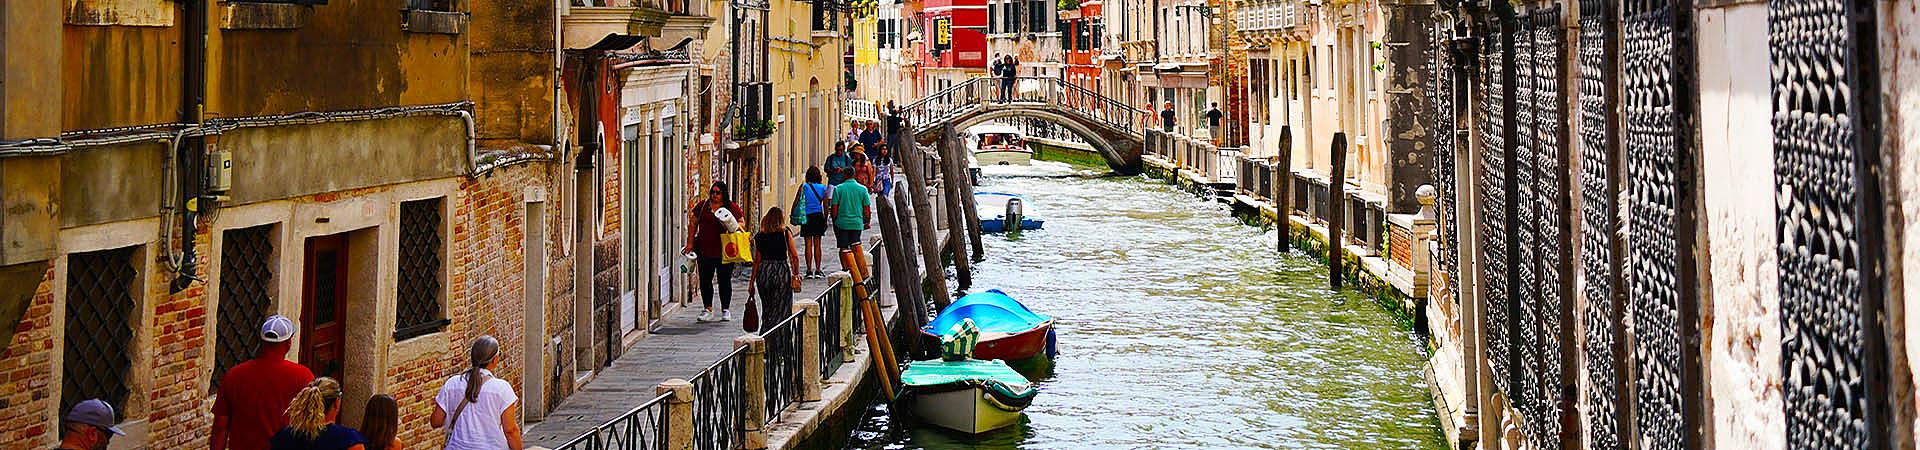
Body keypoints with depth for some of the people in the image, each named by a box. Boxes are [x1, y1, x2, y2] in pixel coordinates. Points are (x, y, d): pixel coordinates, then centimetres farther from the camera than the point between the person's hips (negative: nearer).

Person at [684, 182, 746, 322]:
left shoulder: (732, 208, 2)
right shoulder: (702, 206, 7)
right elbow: (693, 223, 11)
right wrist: (690, 243, 5)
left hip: (724, 250, -2)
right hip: (705, 250, 2)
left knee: (724, 280, 3)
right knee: (705, 279, 3)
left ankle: (725, 309, 14)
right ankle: (708, 309, 12)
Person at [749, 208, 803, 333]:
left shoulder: (760, 236, 4)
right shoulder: (786, 234, -1)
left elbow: (757, 261, 4)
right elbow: (794, 256, -2)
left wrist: (752, 282, 9)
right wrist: (795, 274, 10)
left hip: (763, 271, 3)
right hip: (782, 271, -3)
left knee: (767, 308, 17)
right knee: (781, 310, 1)